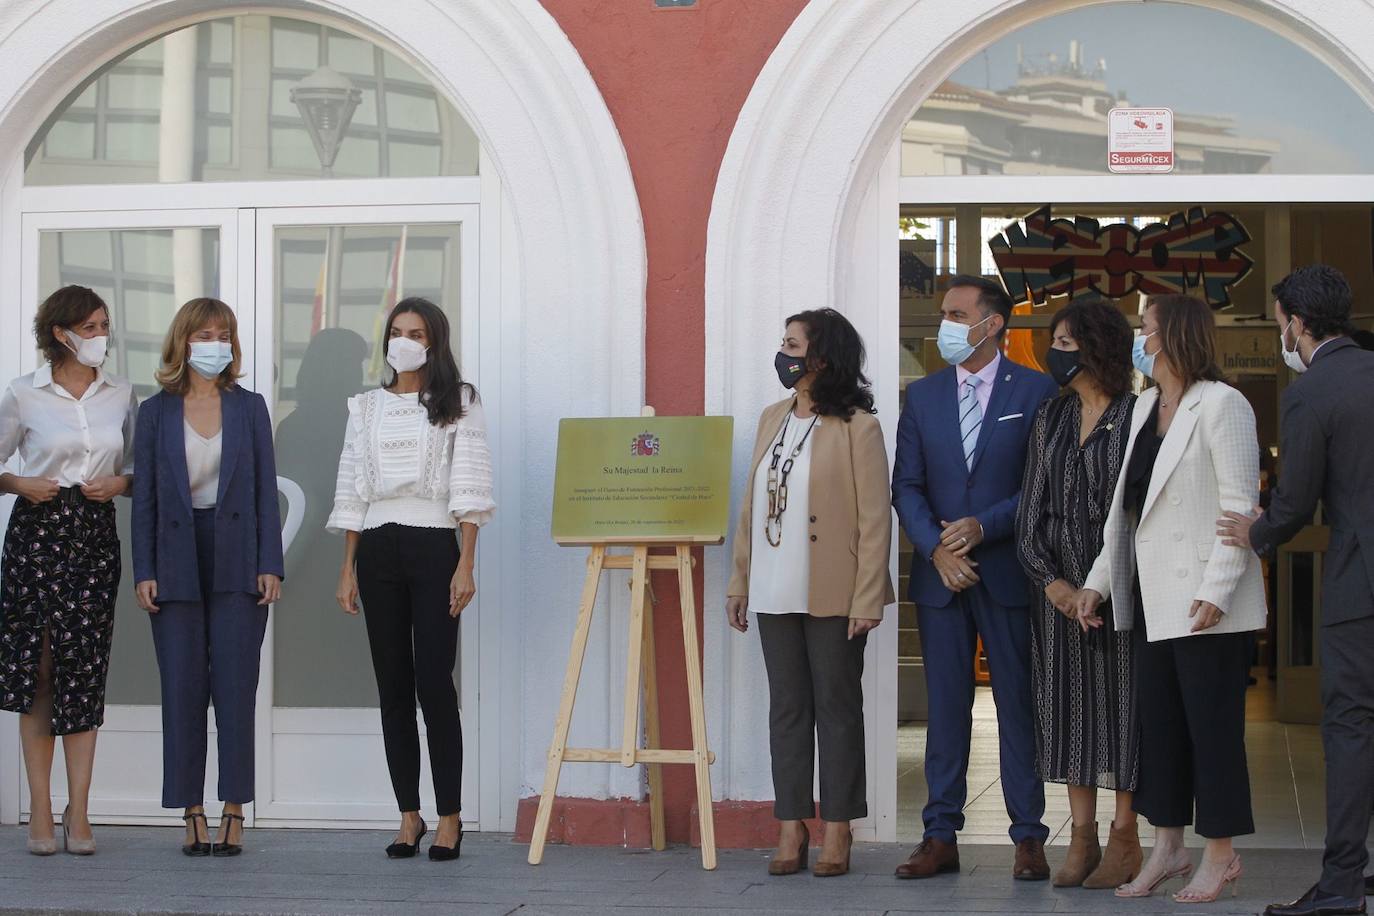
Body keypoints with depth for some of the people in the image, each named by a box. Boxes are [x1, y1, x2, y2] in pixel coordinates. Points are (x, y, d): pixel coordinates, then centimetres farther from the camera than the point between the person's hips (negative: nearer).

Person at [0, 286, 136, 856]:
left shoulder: (121, 395, 10)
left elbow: (137, 470, 17)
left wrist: (119, 483, -3)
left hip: (96, 535, 2)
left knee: (84, 670, -1)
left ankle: (78, 815, 1)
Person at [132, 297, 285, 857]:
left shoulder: (249, 407, 8)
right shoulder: (157, 412, 7)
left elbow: (266, 489, 6)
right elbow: (145, 495, 6)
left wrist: (270, 565, -3)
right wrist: (144, 571, -2)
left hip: (236, 561, 0)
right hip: (177, 562, 0)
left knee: (235, 685, -4)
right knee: (181, 687, 0)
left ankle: (233, 813, 1)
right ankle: (193, 814, 6)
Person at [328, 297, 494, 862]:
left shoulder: (458, 403, 4)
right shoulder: (366, 408, 15)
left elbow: (468, 489, -2)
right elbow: (352, 492, 14)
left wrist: (466, 566, -11)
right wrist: (348, 570, 8)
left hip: (434, 545, -4)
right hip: (378, 548, 4)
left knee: (434, 683, -9)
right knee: (392, 686, 4)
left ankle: (449, 819, -3)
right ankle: (409, 817, 10)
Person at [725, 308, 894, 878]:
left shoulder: (856, 426, -8)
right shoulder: (773, 420, 12)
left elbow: (875, 518, -10)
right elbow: (751, 506, 14)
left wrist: (867, 598, -14)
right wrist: (740, 582, 11)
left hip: (834, 596, -6)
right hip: (775, 594, 6)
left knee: (837, 708, 3)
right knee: (787, 708, 8)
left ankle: (836, 832, 9)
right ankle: (791, 830, 13)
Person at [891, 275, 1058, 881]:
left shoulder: (1036, 392, 0)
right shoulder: (922, 395, 10)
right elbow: (906, 486, 6)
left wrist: (983, 527, -13)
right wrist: (937, 548, -9)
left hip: (1009, 573, -3)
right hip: (940, 574, 3)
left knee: (1019, 705, 1)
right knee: (945, 706, 6)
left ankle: (1028, 837, 5)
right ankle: (941, 836, 9)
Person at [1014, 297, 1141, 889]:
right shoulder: (1050, 419, 12)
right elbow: (1032, 507, 9)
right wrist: (1050, 579, -5)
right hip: (1057, 584, 5)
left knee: (1119, 699, -2)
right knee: (1067, 701, 4)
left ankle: (1125, 839, 5)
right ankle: (1082, 838, 9)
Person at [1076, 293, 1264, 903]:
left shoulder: (1220, 405, -9)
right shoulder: (1147, 408, 15)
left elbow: (1241, 505, -14)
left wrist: (1215, 591, -20)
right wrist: (1100, 580, 13)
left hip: (1204, 601, -8)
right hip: (1154, 599, 8)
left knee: (1211, 725, -2)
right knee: (1157, 723, 10)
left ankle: (1221, 856, 7)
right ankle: (1168, 848, 18)